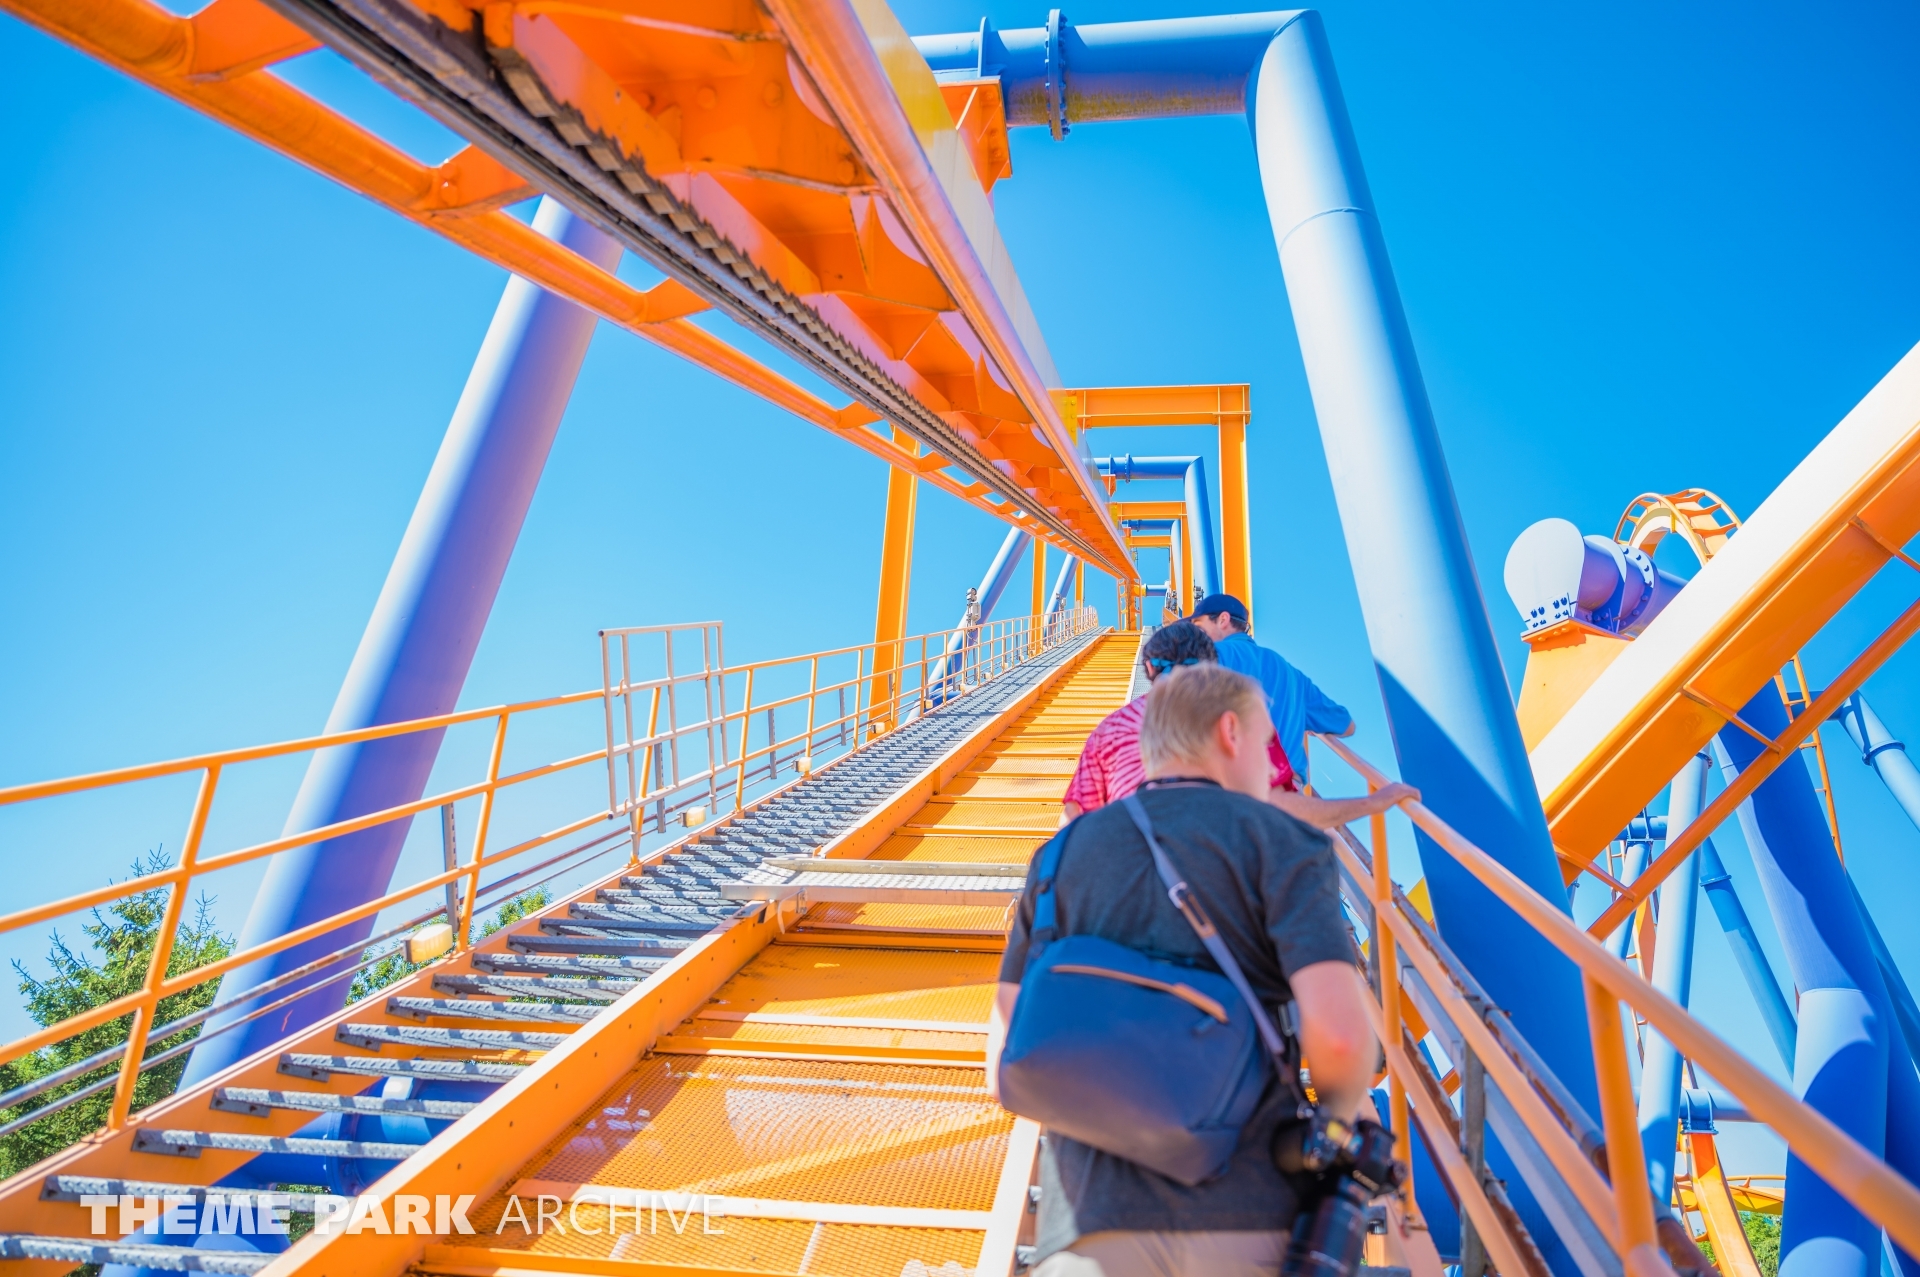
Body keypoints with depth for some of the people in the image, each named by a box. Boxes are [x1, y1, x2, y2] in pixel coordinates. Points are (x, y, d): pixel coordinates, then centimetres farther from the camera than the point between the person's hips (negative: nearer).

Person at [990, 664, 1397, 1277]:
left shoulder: (1061, 855, 9)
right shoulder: (1282, 842, -1)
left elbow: (1005, 1071, 5)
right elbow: (1340, 1033, -15)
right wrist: (1340, 1116, 6)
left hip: (1088, 1216, 3)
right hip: (1249, 1210, -2)